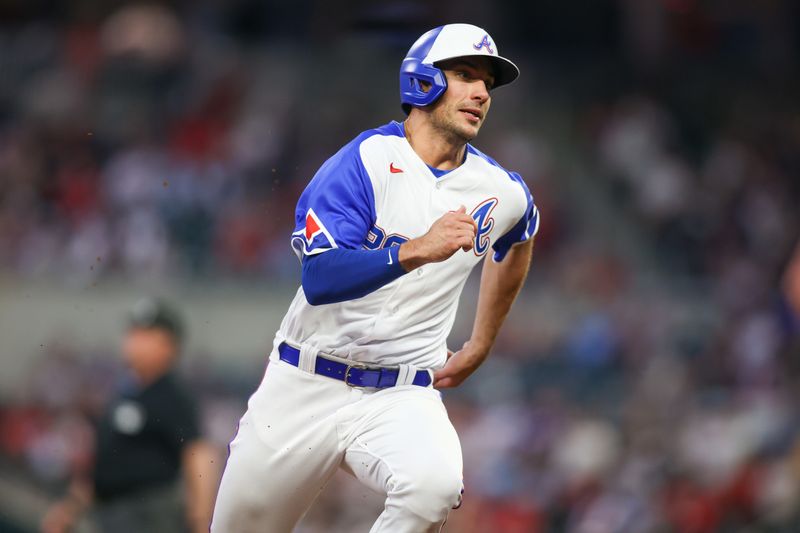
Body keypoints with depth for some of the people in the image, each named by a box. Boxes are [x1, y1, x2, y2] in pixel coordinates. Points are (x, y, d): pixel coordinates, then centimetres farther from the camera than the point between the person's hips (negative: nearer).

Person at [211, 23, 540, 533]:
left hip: (403, 398, 1)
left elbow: (519, 241, 29)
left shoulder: (502, 193, 2)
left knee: (435, 485, -32)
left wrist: (478, 349, 27)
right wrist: (416, 251, -35)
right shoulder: (366, 160, -10)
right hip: (305, 389, -1)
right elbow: (319, 279, -23)